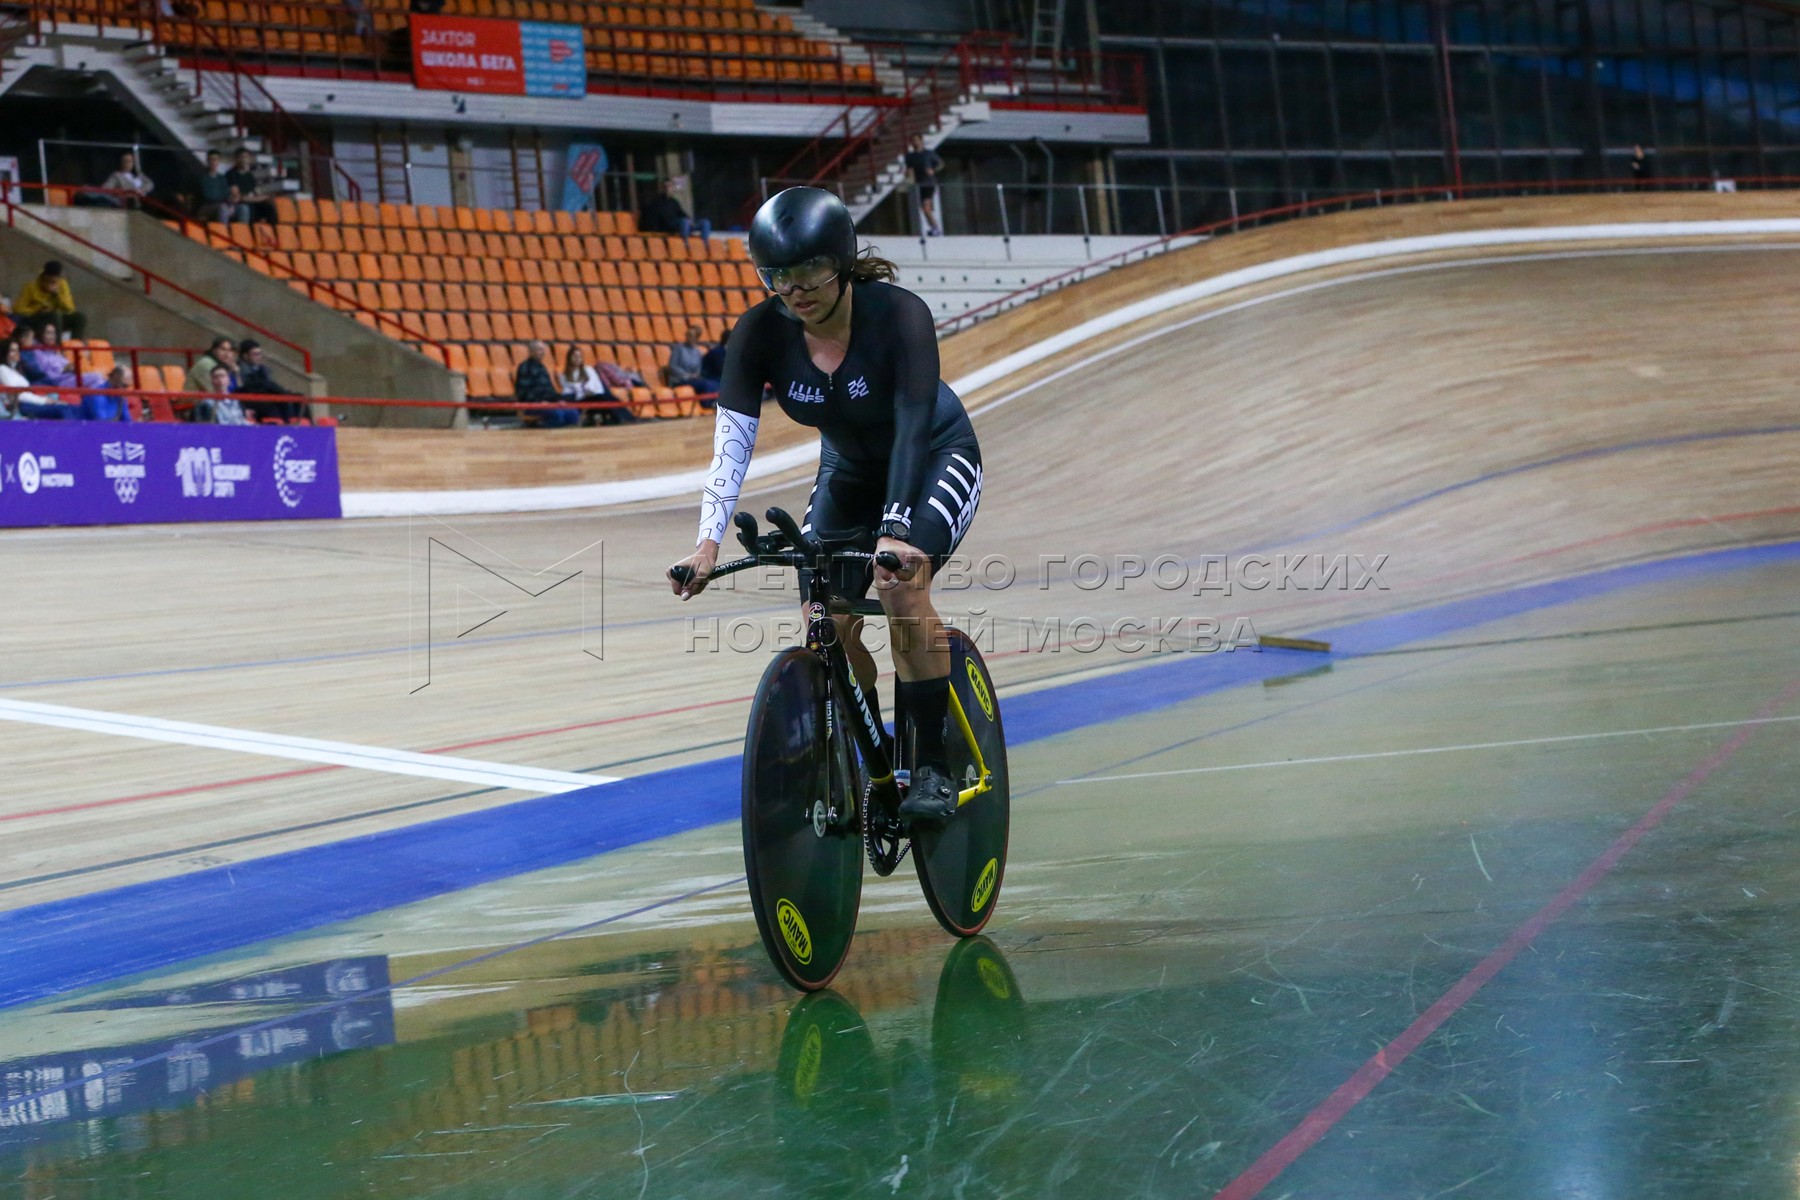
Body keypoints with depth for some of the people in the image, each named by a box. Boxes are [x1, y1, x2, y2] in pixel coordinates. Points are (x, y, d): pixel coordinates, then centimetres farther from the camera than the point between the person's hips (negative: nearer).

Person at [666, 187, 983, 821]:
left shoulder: (899, 314, -31)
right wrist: (709, 542, -39)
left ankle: (934, 768, -18)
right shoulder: (760, 333, -21)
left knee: (903, 587, -29)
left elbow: (913, 426, -39)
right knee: (828, 625, -10)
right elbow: (732, 441, -26)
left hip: (936, 460, -4)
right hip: (848, 472, 4)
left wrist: (894, 530, -52)